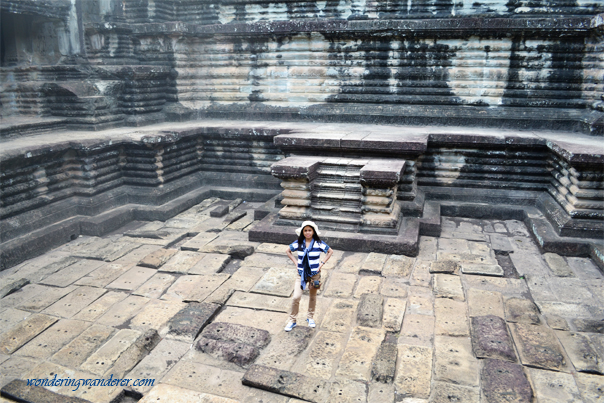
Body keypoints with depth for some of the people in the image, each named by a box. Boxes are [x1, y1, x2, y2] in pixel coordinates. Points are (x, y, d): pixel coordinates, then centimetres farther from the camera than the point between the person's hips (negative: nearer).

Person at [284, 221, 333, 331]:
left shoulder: (319, 243, -9)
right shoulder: (298, 243, -5)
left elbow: (330, 251, 4)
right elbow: (288, 251, 11)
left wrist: (322, 263, -3)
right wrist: (296, 262, 1)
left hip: (314, 274, 0)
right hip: (301, 274, 0)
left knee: (313, 296, 14)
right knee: (296, 297, -9)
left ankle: (310, 317, 36)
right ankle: (292, 320, 8)